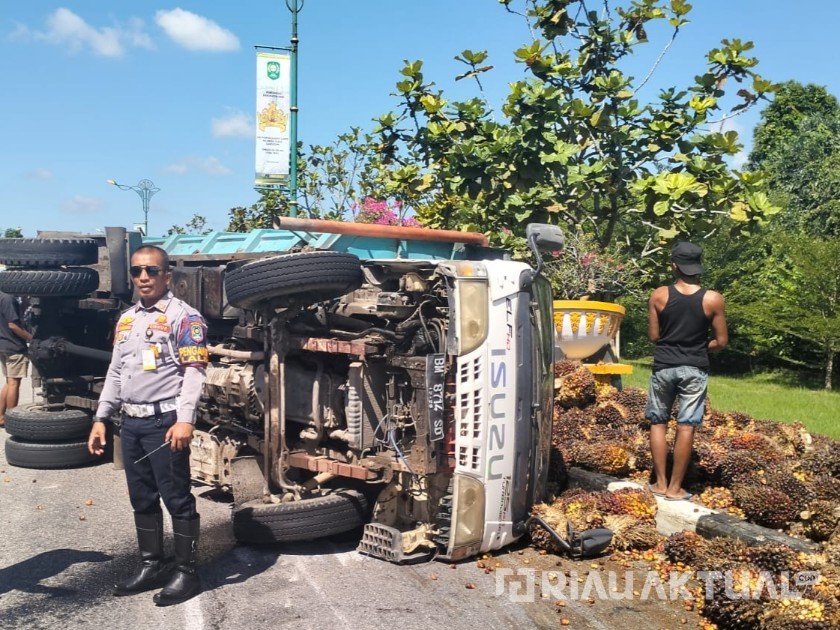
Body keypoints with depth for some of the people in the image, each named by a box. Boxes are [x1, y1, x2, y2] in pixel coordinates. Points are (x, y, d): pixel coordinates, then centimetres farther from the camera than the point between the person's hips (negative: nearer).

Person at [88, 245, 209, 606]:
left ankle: (186, 573, 9)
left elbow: (194, 372, -15)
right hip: (130, 422, 8)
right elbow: (115, 373, 21)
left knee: (177, 498, -1)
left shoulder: (183, 316, -7)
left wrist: (184, 420, -25)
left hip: (165, 422, -7)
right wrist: (101, 418, 16)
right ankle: (153, 566, 28)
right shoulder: (126, 319, 17)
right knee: (142, 499, 15)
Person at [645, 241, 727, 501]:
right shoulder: (713, 299, -7)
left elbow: (654, 336, 0)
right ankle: (675, 487, 8)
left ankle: (660, 483, 15)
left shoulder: (659, 296, -6)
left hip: (664, 367, 1)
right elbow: (721, 341, -3)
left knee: (658, 423, 13)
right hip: (694, 369, -1)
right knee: (686, 427, 4)